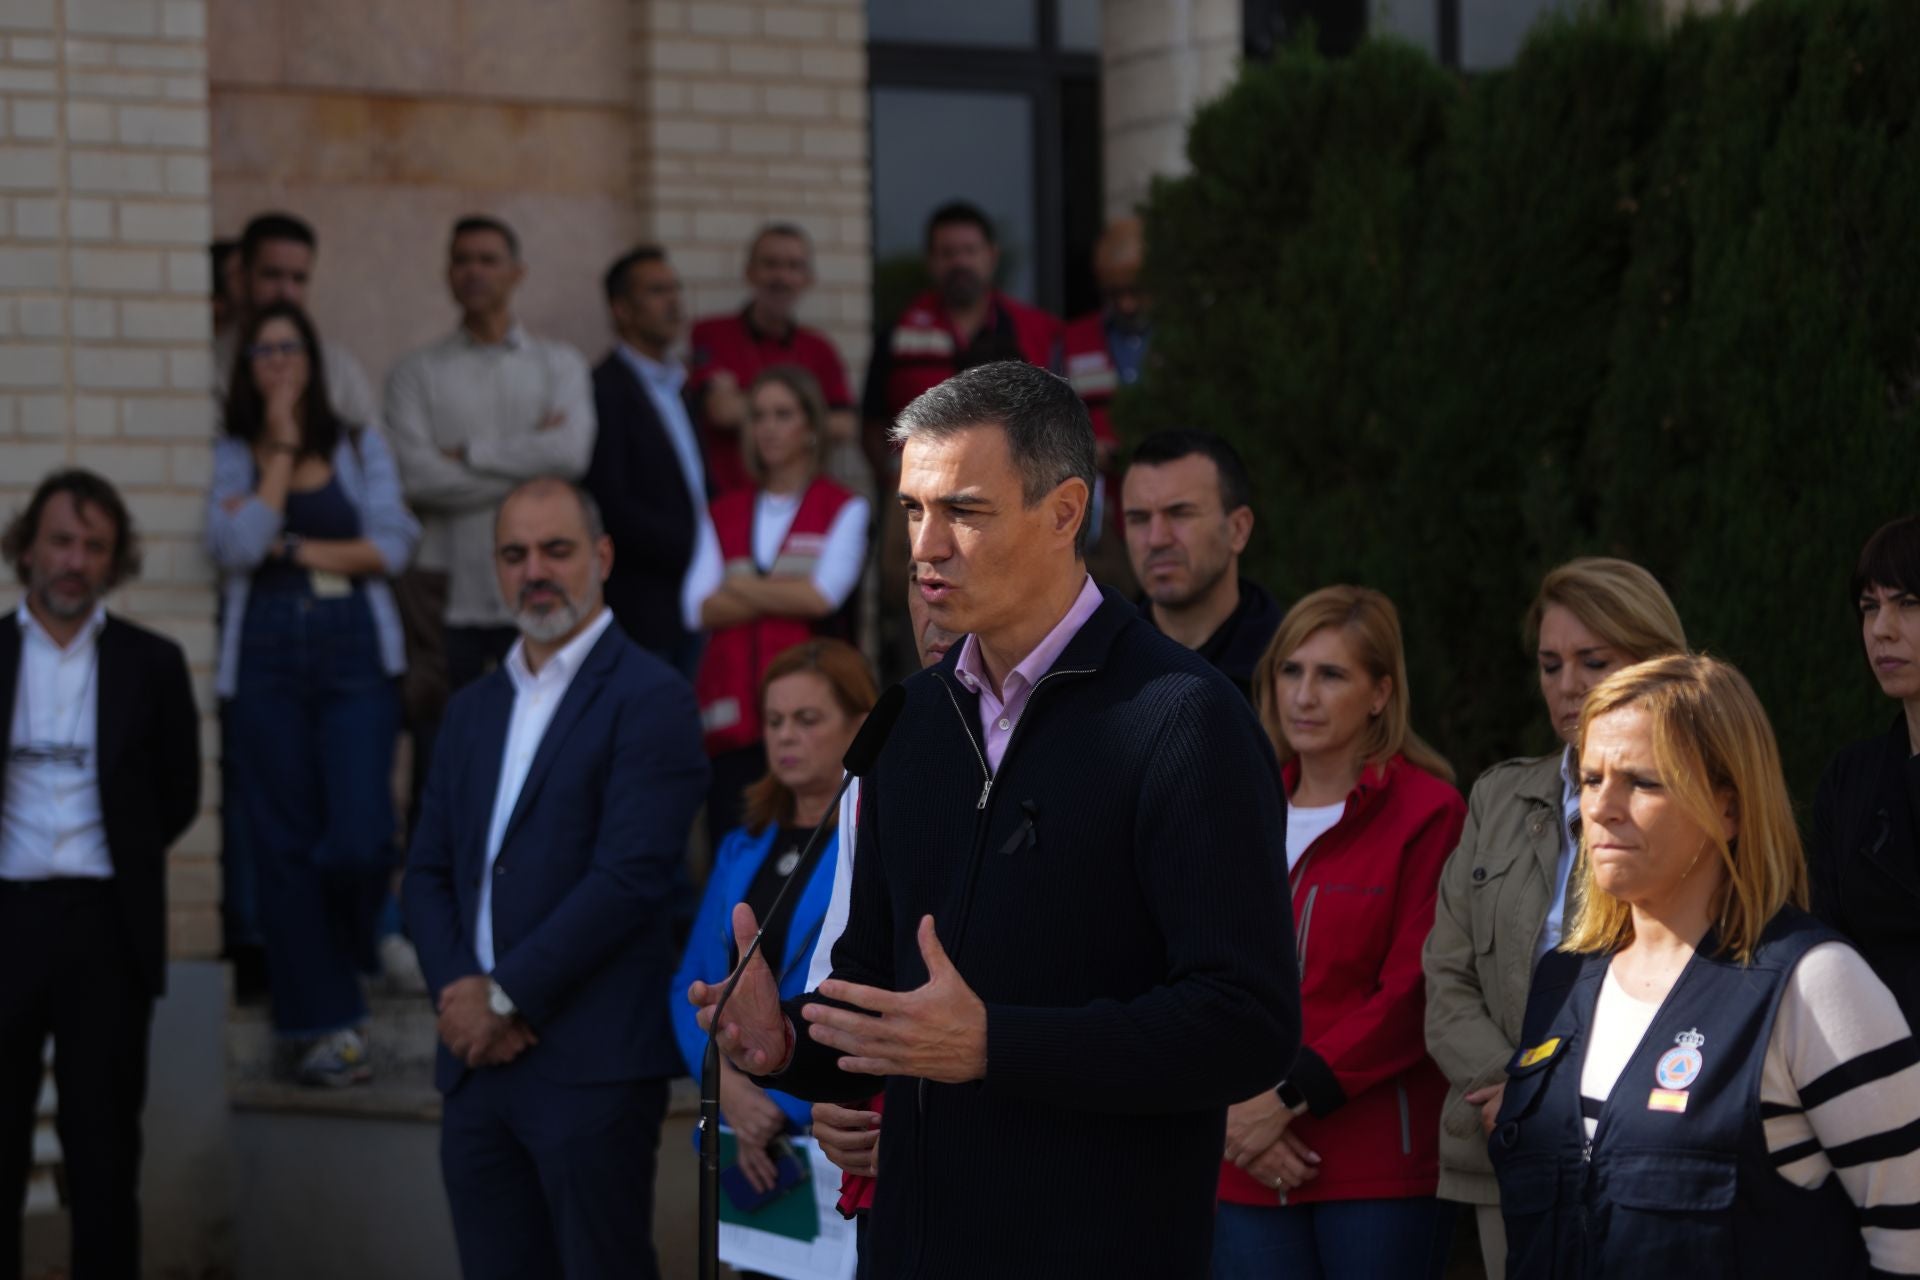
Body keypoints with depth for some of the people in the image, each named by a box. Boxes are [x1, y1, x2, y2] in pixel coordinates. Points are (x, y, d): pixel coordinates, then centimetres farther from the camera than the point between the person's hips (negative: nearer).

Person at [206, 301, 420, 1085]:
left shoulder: (360, 447, 12)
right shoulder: (233, 457, 8)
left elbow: (391, 546, 1)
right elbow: (237, 546, -8)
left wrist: (295, 551, -3)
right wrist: (281, 452, -4)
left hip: (354, 648, 0)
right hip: (266, 658, 0)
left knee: (359, 838, -11)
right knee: (285, 843, -1)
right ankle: (326, 1022, 5)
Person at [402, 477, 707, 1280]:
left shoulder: (648, 698, -5)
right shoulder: (474, 709, 19)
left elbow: (630, 876, -14)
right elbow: (428, 872, 15)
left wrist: (507, 996, -12)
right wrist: (459, 991, -3)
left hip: (591, 1063, -7)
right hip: (477, 1061, 7)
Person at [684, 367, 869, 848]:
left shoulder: (844, 509, 7)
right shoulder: (725, 513, 17)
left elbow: (824, 595, -8)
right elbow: (698, 609, 4)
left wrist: (740, 586, 2)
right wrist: (788, 593, -4)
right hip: (733, 709, 3)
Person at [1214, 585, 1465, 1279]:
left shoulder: (1427, 812, -2)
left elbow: (1414, 994, -9)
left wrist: (1287, 1098, -12)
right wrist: (1232, 1116, -5)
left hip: (1381, 1169, -4)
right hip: (1250, 1169, 4)